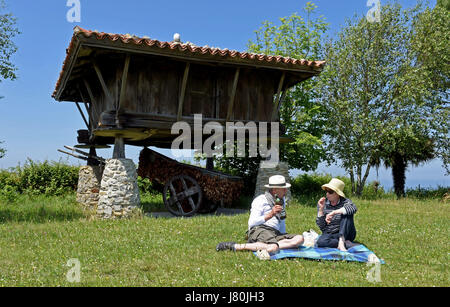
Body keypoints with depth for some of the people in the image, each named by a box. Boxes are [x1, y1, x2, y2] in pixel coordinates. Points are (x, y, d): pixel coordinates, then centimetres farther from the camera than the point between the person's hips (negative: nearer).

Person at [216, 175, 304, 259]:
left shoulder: (282, 200, 22)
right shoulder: (261, 200, -2)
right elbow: (251, 223, -11)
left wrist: (284, 238, 27)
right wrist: (269, 215, -16)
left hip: (276, 233, 7)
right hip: (259, 230, -7)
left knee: (299, 238, -19)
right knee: (273, 248, -40)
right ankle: (235, 246, -27)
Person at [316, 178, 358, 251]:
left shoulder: (345, 201, -7)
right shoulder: (323, 203, -1)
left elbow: (353, 208, -34)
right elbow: (321, 227, -5)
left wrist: (334, 212, -37)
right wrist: (321, 209, -16)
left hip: (345, 234, -1)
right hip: (329, 235, 1)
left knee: (347, 214, -26)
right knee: (321, 241, -33)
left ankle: (341, 242, -32)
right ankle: (347, 244, -23)